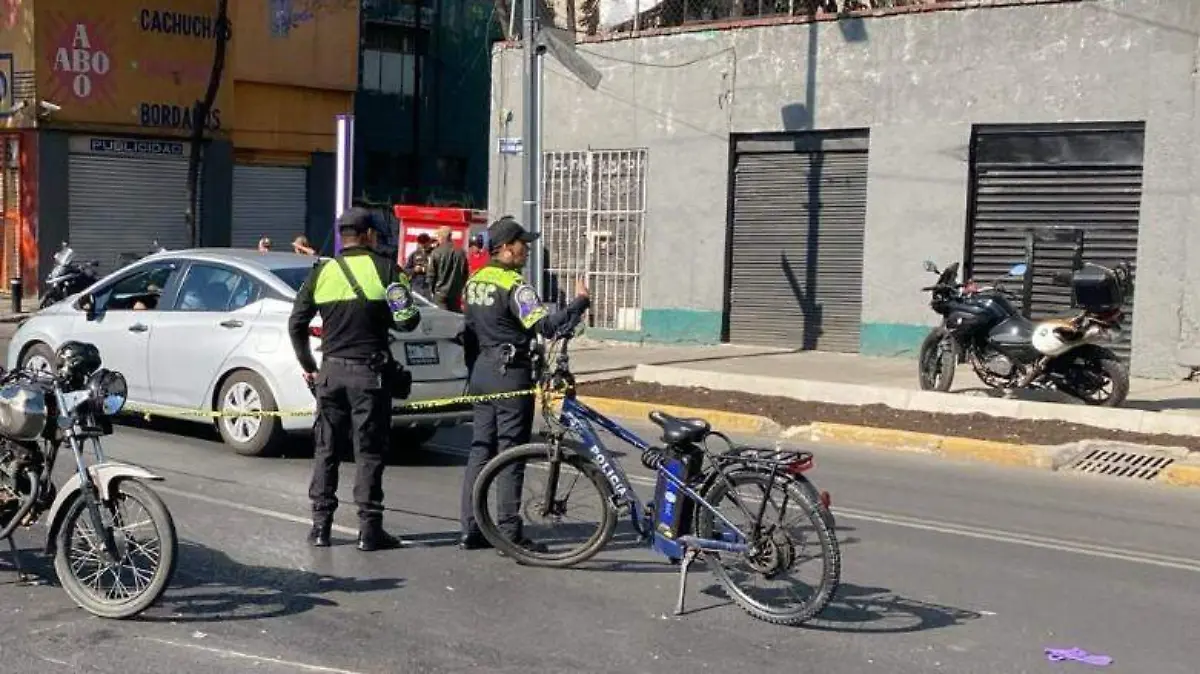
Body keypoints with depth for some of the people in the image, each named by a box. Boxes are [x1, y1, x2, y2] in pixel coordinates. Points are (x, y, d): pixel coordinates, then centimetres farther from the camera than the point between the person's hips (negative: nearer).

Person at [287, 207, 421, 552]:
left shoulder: (321, 272, 6)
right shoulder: (384, 268, -5)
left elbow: (296, 325, 7)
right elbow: (407, 320, -10)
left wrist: (307, 365, 18)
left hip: (331, 370, 3)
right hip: (370, 371, -3)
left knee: (325, 449, 12)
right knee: (369, 452, 2)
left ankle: (320, 525, 14)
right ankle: (370, 529, 3)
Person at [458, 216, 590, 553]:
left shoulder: (475, 282, 12)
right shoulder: (514, 285, -15)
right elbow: (546, 325, -25)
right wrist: (580, 301, -16)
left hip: (481, 373, 9)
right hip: (510, 375, -9)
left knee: (480, 450, 11)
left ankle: (471, 530, 14)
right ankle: (509, 534, 0)